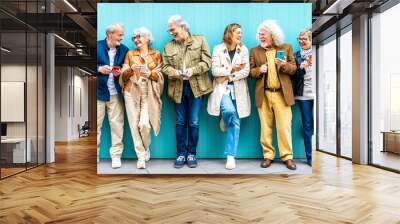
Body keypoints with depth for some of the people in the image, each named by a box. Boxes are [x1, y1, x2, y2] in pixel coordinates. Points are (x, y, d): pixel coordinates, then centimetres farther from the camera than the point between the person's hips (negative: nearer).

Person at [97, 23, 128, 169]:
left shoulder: (124, 49, 6)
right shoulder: (98, 46, 1)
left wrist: (120, 72, -9)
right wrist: (99, 69, -14)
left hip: (115, 94, 1)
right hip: (98, 92, -1)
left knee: (117, 124, 1)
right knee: (96, 125, 4)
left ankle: (116, 155, 10)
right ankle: (95, 155, 16)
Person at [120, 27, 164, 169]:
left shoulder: (156, 54, 8)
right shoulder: (130, 54, 11)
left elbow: (159, 75, 4)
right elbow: (124, 76, 6)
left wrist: (150, 74, -16)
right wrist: (131, 70, -14)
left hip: (148, 93, -1)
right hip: (131, 92, 2)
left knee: (144, 124, -14)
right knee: (134, 124, -3)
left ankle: (146, 148, 16)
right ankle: (141, 156, 8)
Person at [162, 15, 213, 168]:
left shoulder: (200, 40, 5)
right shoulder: (168, 47, 12)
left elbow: (207, 61, -2)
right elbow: (165, 66, 6)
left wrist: (193, 70, -17)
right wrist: (174, 72, -14)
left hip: (196, 87, -2)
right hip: (178, 88, 2)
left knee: (194, 122, 1)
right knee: (180, 122, 8)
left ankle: (191, 154, 16)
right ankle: (181, 154, 18)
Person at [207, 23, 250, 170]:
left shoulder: (243, 50, 6)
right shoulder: (218, 49, 1)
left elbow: (246, 71, -2)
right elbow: (215, 71, -5)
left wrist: (228, 76, -10)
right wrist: (231, 69, -15)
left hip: (238, 89, 2)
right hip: (222, 87, -2)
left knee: (235, 122, -1)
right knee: (229, 110, -30)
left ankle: (231, 155, 6)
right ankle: (225, 123, 9)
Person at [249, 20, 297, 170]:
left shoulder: (286, 48, 7)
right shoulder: (255, 51, 8)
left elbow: (294, 68, 6)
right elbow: (250, 71, 7)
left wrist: (284, 65, -15)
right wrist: (259, 70, -14)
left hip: (282, 94, -1)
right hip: (263, 94, 1)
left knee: (284, 126, 0)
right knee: (265, 127, 6)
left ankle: (287, 156, 11)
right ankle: (268, 155, 17)